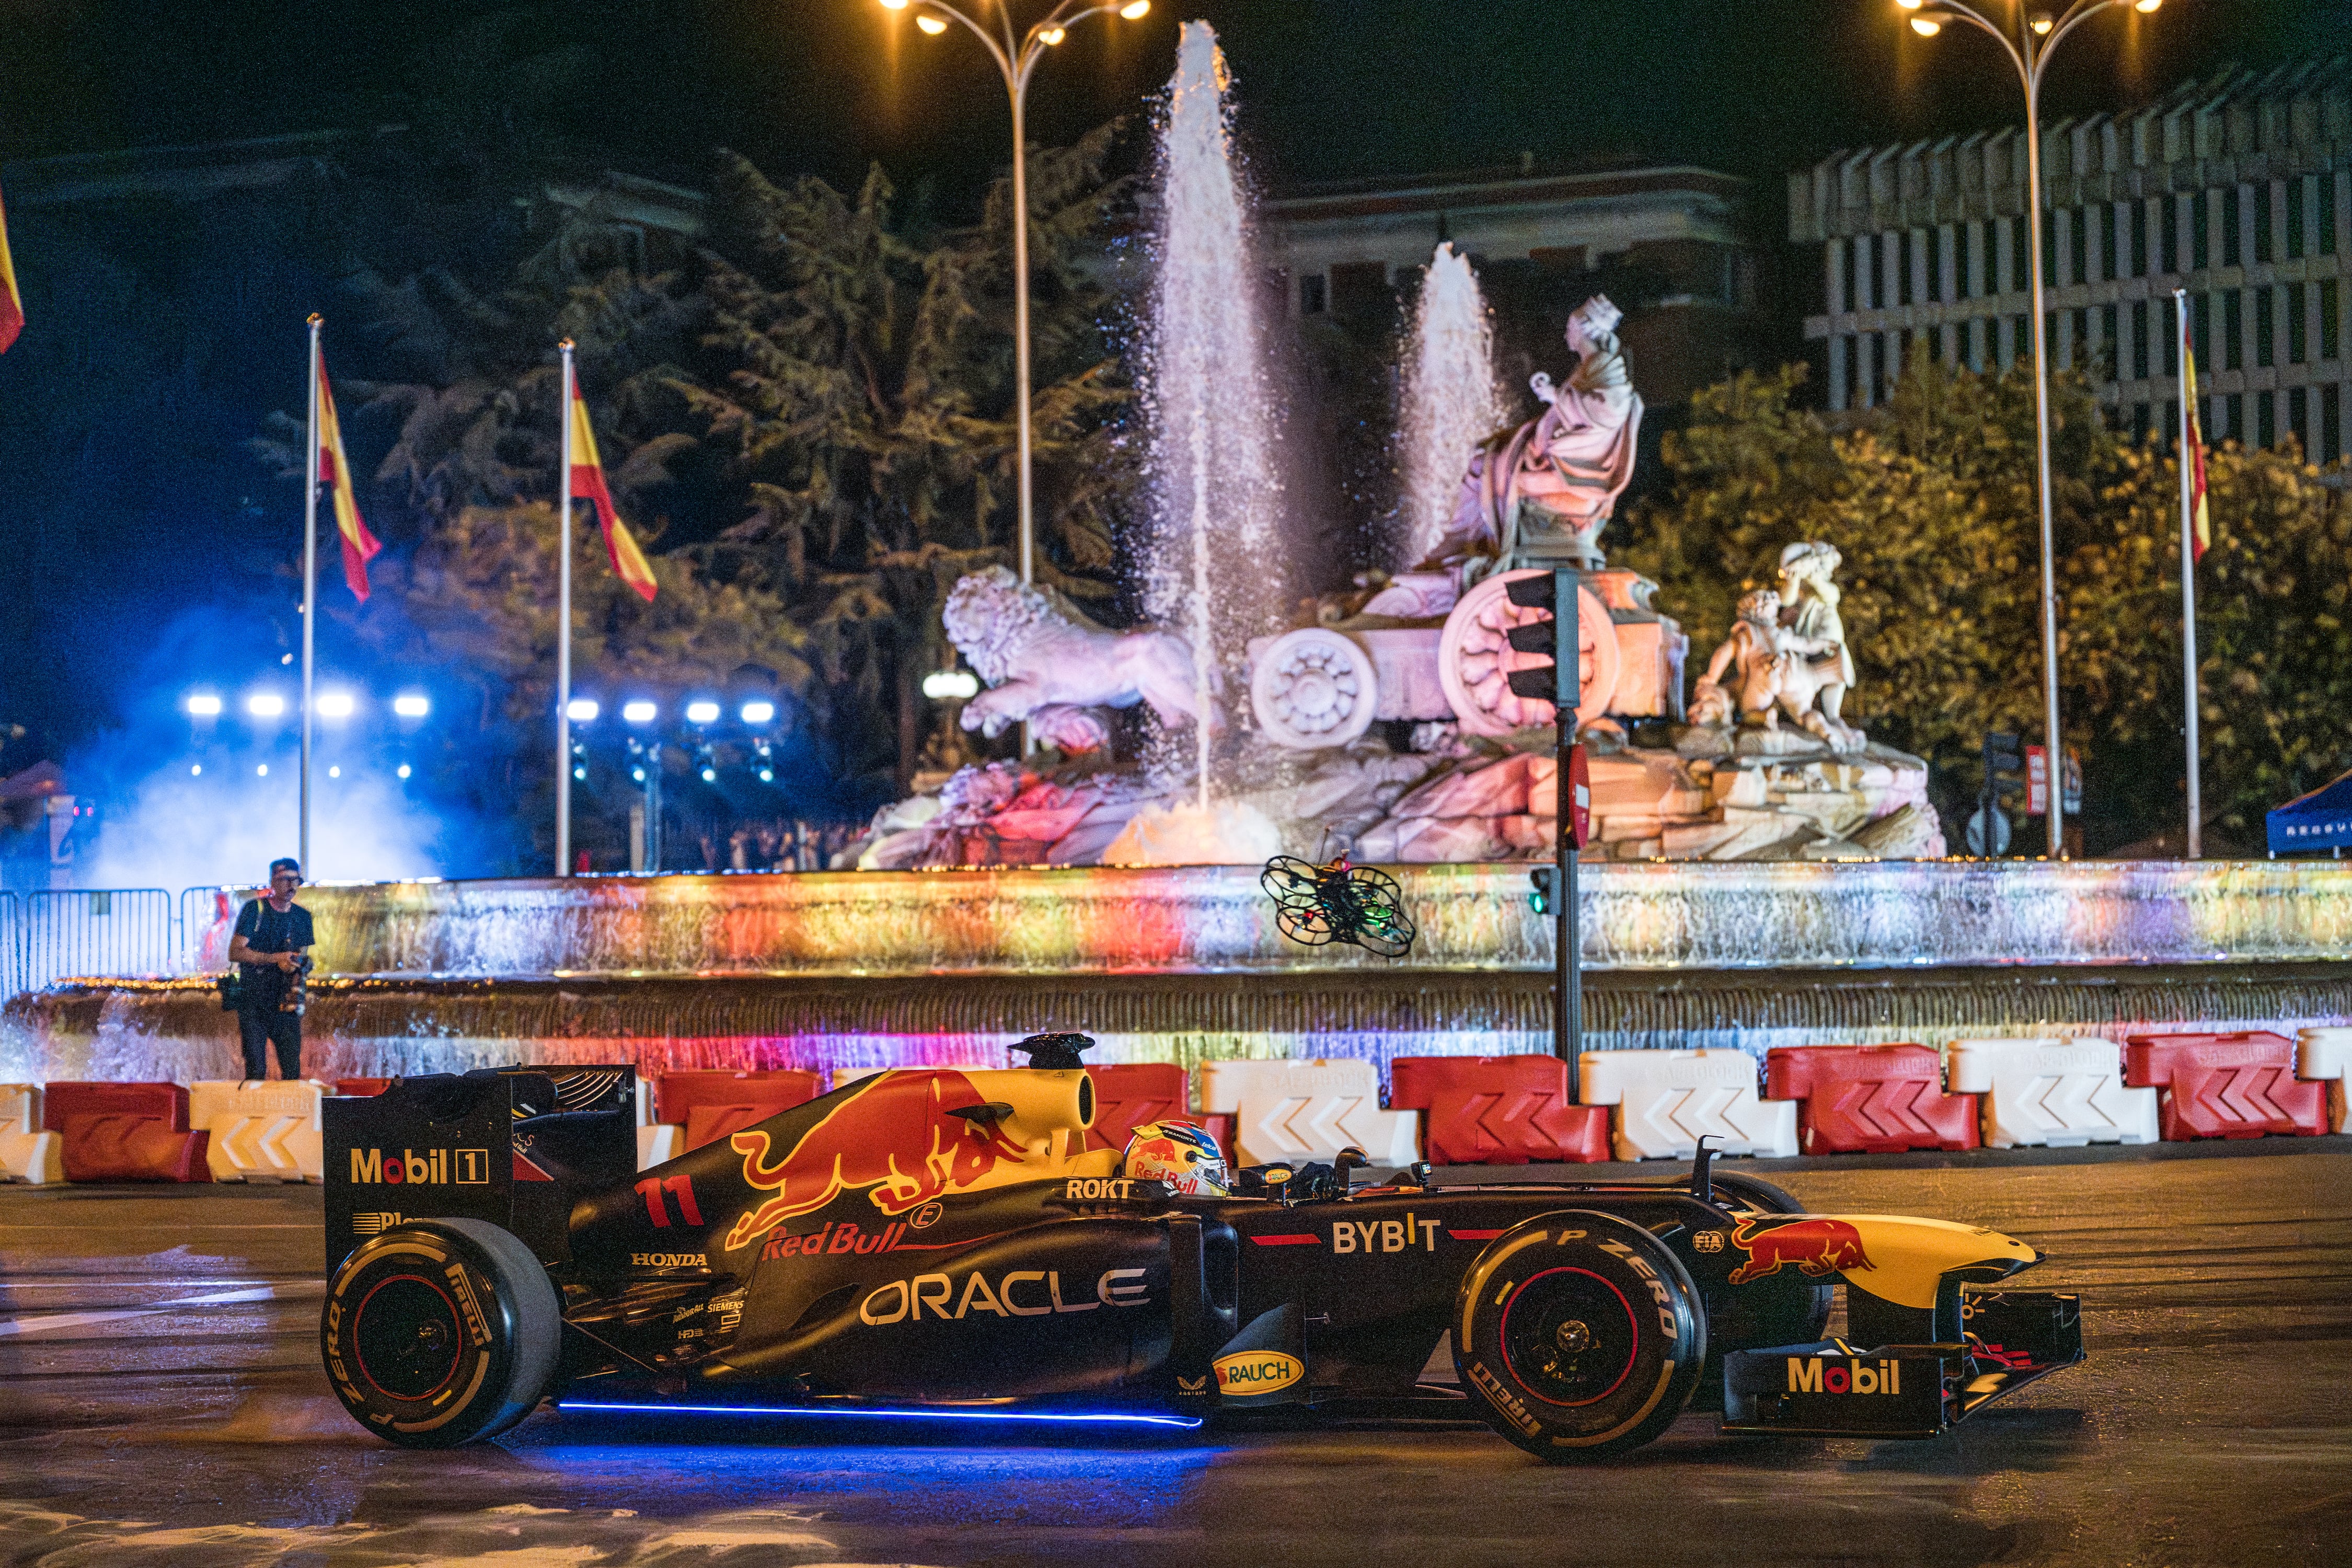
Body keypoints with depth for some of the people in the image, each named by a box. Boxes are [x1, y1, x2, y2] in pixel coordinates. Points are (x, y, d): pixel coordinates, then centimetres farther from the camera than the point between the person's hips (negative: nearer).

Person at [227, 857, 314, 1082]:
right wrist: (275, 959, -17)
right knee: (256, 1070, -8)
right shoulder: (255, 910, -1)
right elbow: (235, 953, -8)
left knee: (293, 1071, -3)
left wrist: (303, 962, -3)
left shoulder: (303, 917, 13)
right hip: (253, 1001, -4)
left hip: (285, 1002, 4)